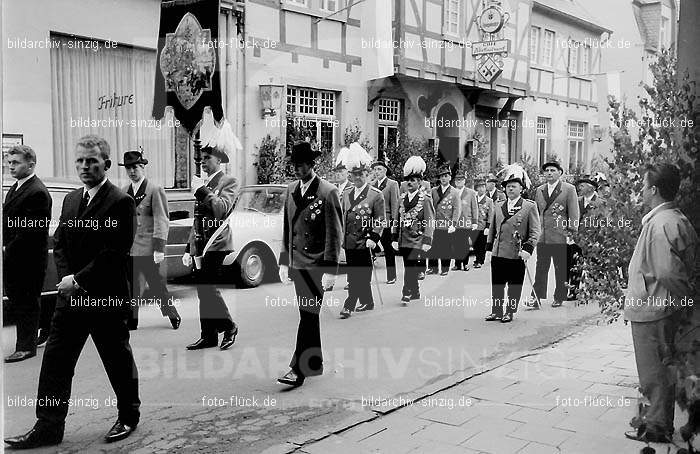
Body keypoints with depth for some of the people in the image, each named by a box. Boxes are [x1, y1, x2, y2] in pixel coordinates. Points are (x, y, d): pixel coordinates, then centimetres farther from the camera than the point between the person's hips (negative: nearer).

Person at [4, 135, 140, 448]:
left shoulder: (120, 202, -12)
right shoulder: (71, 200, 12)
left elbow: (115, 252, -17)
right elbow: (59, 244, 13)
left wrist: (79, 280, -16)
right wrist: (66, 279, -3)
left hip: (107, 298, -6)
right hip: (71, 296, 7)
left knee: (118, 361, 9)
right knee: (55, 360, 6)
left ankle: (128, 417, 27)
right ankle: (48, 428, 15)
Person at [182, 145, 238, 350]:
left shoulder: (229, 182, -2)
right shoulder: (202, 184, 20)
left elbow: (221, 209, -19)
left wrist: (202, 190, -16)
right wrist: (188, 249, 19)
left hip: (216, 245, -7)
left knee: (208, 288, -13)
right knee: (203, 291, 8)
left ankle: (229, 326, 6)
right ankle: (208, 336, 14)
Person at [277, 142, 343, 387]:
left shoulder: (328, 192, -9)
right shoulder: (291, 190, 11)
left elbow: (334, 234, -11)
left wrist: (330, 270, -15)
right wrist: (284, 261, 12)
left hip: (316, 265, -7)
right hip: (297, 263, 7)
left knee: (308, 315, -8)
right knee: (308, 316, 15)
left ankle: (299, 369, -3)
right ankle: (315, 364, 28)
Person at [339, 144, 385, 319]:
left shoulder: (376, 195, -3)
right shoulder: (346, 194, 13)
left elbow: (380, 220, -5)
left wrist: (373, 238, -14)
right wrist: (340, 237, 14)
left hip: (365, 243, -6)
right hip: (349, 242, 6)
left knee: (359, 276, -5)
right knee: (354, 275, 12)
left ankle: (349, 305, -3)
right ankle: (367, 302, 27)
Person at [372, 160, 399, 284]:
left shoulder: (393, 184, -1)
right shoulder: (372, 185, 14)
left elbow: (395, 204, -6)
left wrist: (394, 222, -12)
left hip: (387, 221, -4)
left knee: (389, 250, 3)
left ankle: (391, 276, 14)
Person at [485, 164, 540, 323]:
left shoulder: (530, 206, 1)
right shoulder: (498, 207, 14)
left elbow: (535, 231, -3)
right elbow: (492, 229, 19)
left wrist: (527, 249, -14)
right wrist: (489, 248, 12)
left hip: (517, 254, -4)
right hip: (498, 253, 4)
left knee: (514, 286, 5)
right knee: (496, 285, 6)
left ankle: (510, 312, 17)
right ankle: (496, 311, 17)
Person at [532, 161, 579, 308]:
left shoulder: (569, 189, 1)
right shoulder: (539, 190, 15)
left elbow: (574, 213, -2)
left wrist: (570, 233, -8)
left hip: (560, 237, -3)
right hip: (542, 237, 4)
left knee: (561, 269, 5)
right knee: (540, 269, 0)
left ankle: (559, 298, 17)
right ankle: (537, 298, 1)